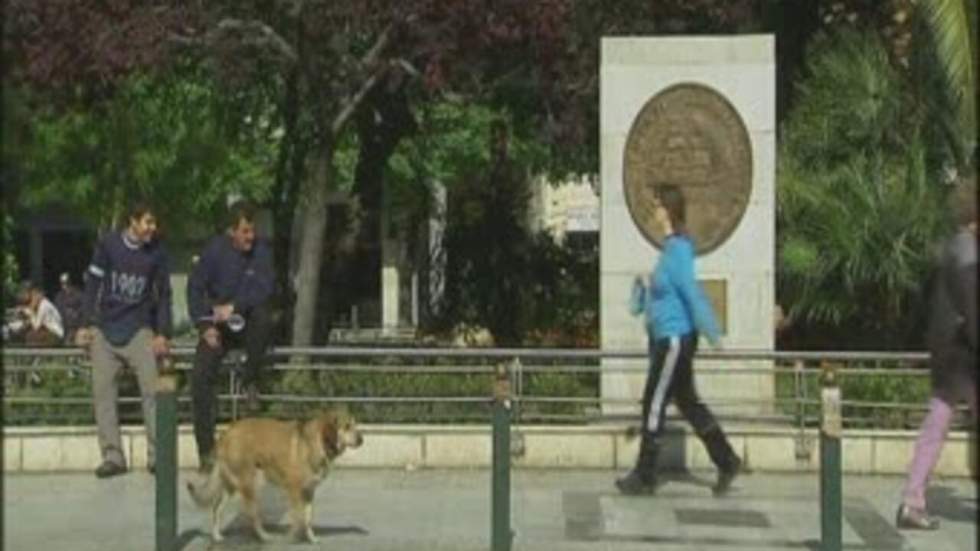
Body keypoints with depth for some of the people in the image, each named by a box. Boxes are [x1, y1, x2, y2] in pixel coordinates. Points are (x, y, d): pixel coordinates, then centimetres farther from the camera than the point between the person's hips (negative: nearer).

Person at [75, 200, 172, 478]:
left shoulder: (156, 253, 0)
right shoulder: (107, 245, -2)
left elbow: (164, 295, 7)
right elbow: (92, 285, 3)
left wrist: (163, 333, 0)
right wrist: (85, 325, -2)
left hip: (139, 330, 0)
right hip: (105, 330, 0)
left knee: (152, 390, -9)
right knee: (103, 391, -2)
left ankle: (157, 455, -5)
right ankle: (112, 456, 2)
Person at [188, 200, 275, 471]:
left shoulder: (262, 250, -8)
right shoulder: (215, 249, -8)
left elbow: (265, 289, -16)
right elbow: (195, 287, -2)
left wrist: (234, 307, -27)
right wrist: (205, 325, -11)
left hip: (248, 319, 0)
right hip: (217, 323, 0)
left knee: (263, 317, -36)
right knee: (201, 375, -18)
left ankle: (251, 382, -14)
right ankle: (206, 449, -12)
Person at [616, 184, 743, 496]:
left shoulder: (678, 250, -18)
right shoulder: (670, 247, 11)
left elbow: (693, 294, -20)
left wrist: (713, 337, -22)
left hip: (675, 340, -10)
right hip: (666, 339, 10)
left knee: (654, 405, -2)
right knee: (687, 403, 15)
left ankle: (645, 477, 6)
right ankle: (727, 462, 21)